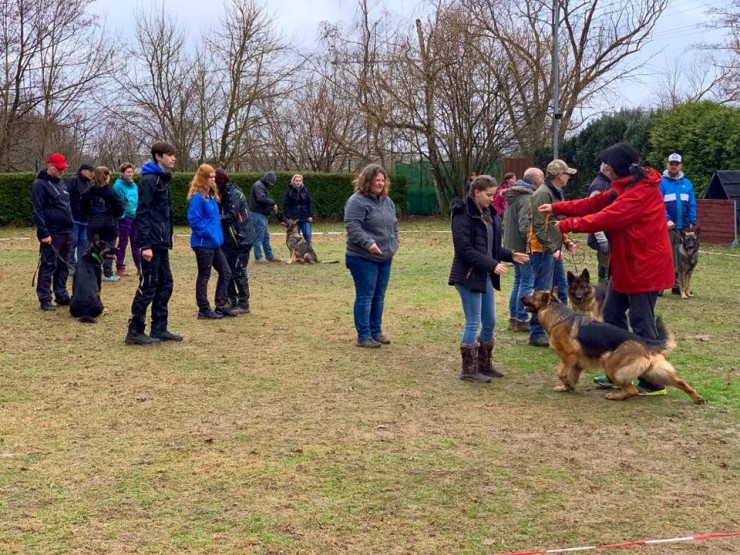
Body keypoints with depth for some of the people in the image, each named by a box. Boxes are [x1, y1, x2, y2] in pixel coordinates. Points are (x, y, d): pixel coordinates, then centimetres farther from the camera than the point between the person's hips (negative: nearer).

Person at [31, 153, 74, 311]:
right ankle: (45, 299, 1)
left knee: (63, 266, 13)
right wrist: (44, 233, -20)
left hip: (66, 232, 8)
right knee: (48, 267, -4)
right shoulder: (40, 184, -10)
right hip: (51, 234, -8)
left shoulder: (61, 184, 16)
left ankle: (62, 296, 21)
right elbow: (37, 210, -15)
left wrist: (70, 227, 19)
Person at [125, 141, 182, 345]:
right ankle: (135, 331, 2)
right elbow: (142, 214, -18)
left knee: (165, 285, 12)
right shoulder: (150, 179, -13)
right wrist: (145, 245, -22)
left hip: (161, 243, 10)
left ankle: (159, 329, 18)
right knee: (148, 287, -5)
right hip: (152, 243, -10)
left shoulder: (162, 179, 16)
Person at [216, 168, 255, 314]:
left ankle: (243, 305, 2)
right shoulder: (223, 195, 12)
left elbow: (230, 216, -22)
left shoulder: (234, 194, -16)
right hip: (229, 240, 9)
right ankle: (231, 302, 20)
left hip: (241, 239, -9)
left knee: (238, 272, -5)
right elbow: (221, 215, 10)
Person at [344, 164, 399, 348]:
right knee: (365, 296, -5)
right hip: (363, 258, -8)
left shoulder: (387, 201, 14)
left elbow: (394, 225, 23)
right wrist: (368, 243, -29)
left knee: (379, 296, 13)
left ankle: (376, 331, 23)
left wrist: (393, 245, 10)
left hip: (385, 258, 8)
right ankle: (363, 336, 0)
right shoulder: (357, 201, -13)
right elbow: (352, 227, -20)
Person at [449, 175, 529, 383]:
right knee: (473, 323, -3)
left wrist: (510, 255, 3)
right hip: (469, 276, -9)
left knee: (490, 322, 13)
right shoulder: (463, 215, -14)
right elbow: (465, 250, -20)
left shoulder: (488, 214, 12)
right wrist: (492, 264, -22)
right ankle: (468, 370, 7)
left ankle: (484, 364, 27)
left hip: (486, 276, 9)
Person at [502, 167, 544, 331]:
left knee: (518, 280, 18)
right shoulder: (528, 199, -19)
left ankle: (513, 317, 23)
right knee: (527, 283, -2)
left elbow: (506, 222, 20)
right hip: (525, 247, -10)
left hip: (513, 245, 10)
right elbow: (525, 227, -25)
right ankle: (521, 319, 2)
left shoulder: (513, 196, 12)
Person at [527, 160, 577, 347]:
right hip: (543, 251, -10)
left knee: (560, 291, 15)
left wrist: (566, 242, 11)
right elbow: (539, 227, -20)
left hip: (554, 250, 10)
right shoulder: (542, 194, -15)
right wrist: (552, 249, -20)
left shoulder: (556, 193, 16)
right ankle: (537, 334, -1)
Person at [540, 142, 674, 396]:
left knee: (641, 323, -5)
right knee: (612, 314, 15)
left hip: (644, 267, -11)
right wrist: (556, 208, 6)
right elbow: (594, 203, 13)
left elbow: (606, 218, -25)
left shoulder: (641, 192, -22)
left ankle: (653, 383, 4)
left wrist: (567, 224, -16)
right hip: (626, 265, 11)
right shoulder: (624, 187, 12)